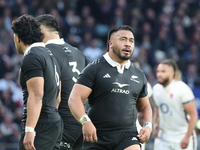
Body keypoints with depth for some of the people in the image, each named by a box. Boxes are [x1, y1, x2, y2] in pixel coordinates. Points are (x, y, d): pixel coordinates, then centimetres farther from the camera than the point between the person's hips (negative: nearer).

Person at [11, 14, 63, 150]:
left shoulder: (31, 58, -10)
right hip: (55, 122, 10)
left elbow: (36, 96, -20)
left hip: (41, 125, -10)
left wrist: (29, 130, -25)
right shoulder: (50, 55, 21)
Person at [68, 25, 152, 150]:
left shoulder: (139, 75, 16)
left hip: (128, 136, 2)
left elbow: (144, 107, 29)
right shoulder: (95, 69, 1)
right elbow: (74, 99, -8)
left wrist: (147, 125, 8)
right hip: (97, 137, -2)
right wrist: (85, 121, -25)